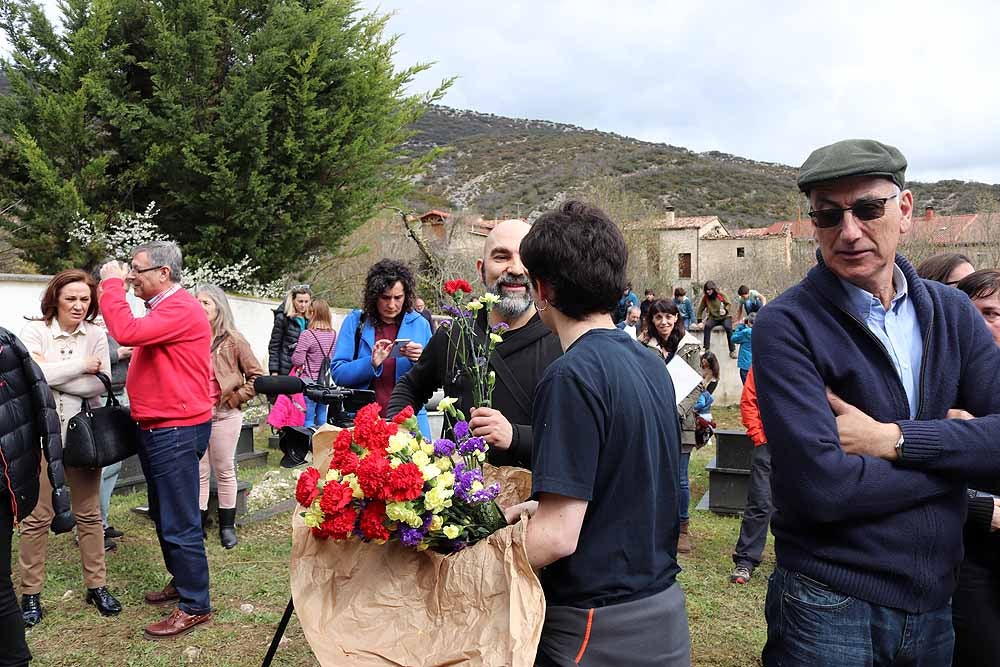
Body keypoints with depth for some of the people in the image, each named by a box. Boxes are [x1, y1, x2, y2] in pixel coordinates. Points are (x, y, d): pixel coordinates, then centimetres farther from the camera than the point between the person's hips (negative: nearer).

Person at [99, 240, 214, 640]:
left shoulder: (181, 309, -18)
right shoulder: (162, 309, 15)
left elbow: (126, 332, -29)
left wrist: (111, 283, -19)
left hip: (175, 431, -11)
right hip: (156, 428, 11)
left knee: (179, 524, -3)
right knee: (163, 516, 21)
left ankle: (195, 606, 8)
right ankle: (181, 582, 37)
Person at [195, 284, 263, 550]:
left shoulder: (233, 340, -4)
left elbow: (256, 376, -1)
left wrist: (235, 398, -5)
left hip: (224, 415, -2)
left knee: (224, 471, 8)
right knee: (199, 473, 9)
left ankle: (227, 526, 20)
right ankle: (198, 525, 20)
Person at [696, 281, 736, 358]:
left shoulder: (721, 295, -9)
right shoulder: (705, 297, -2)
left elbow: (729, 304, -3)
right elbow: (700, 309, 5)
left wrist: (726, 310, -24)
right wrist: (699, 321, 0)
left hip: (725, 317, -2)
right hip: (713, 318, 2)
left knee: (728, 327, -31)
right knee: (707, 326, -30)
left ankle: (732, 350, -21)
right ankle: (707, 349, -23)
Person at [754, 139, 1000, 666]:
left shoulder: (951, 312, 1)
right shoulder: (787, 326, -16)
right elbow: (820, 485, -25)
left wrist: (894, 440, -21)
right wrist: (956, 461, -13)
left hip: (934, 603, 5)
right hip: (831, 608, -5)